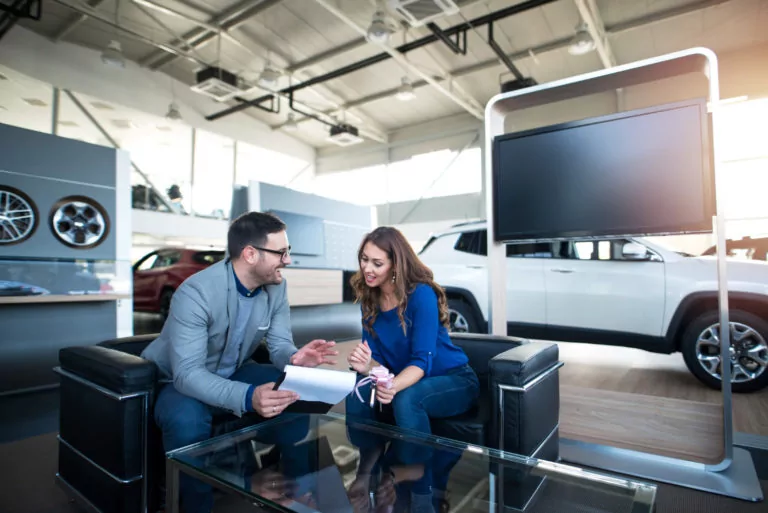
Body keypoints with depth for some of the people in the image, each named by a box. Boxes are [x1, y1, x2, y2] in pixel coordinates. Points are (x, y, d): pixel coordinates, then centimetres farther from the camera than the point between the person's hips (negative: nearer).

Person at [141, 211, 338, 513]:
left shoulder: (276, 287, -12)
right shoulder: (196, 292, -32)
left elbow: (279, 344, -9)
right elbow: (187, 373, -36)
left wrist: (294, 358, -35)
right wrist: (247, 397, -53)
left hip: (233, 373, 5)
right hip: (179, 380, -5)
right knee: (187, 420, -38)